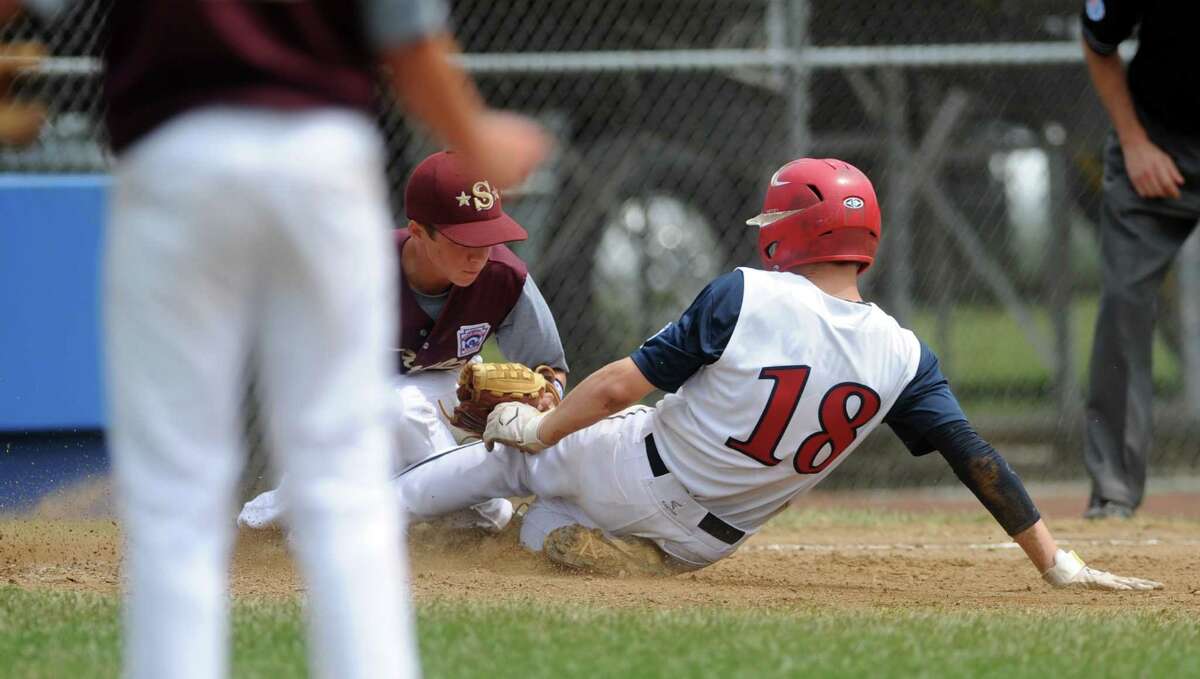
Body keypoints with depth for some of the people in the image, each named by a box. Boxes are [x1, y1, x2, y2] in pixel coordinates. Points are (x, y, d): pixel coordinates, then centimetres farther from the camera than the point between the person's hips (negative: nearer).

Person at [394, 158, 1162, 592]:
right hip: (703, 542, 4)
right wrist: (1057, 562, -12)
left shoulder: (745, 297, -21)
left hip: (636, 480, -4)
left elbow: (623, 385, -16)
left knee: (516, 454, 23)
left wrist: (540, 428, 1)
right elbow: (976, 457, -14)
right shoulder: (902, 356, -11)